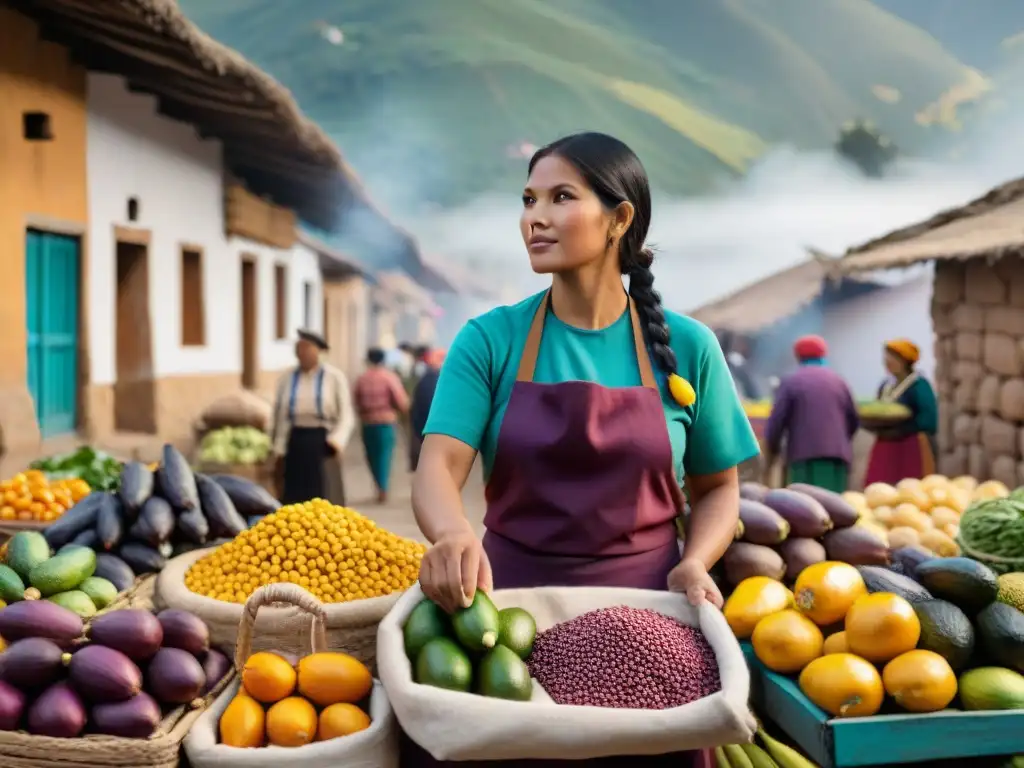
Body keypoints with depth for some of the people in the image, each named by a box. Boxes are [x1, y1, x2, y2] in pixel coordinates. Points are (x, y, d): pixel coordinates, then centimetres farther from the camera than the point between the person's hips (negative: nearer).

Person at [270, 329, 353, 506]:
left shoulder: (335, 377, -1)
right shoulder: (286, 379, 8)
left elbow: (346, 416, -4)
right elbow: (280, 418, 10)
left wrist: (336, 442, -17)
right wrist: (279, 451, 6)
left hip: (322, 443, -3)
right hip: (295, 444, 3)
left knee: (326, 497, -3)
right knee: (295, 500, 4)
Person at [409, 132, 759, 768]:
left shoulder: (686, 347, -1)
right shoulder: (489, 340, -3)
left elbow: (718, 488, 7)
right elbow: (438, 467, -13)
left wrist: (694, 563, -12)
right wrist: (453, 534, -35)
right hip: (510, 595, 0)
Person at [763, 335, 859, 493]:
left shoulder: (790, 382, 3)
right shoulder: (838, 380, 15)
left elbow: (776, 422, -3)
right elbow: (854, 420, 16)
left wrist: (770, 455, 8)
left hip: (805, 455, -4)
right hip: (838, 456, 4)